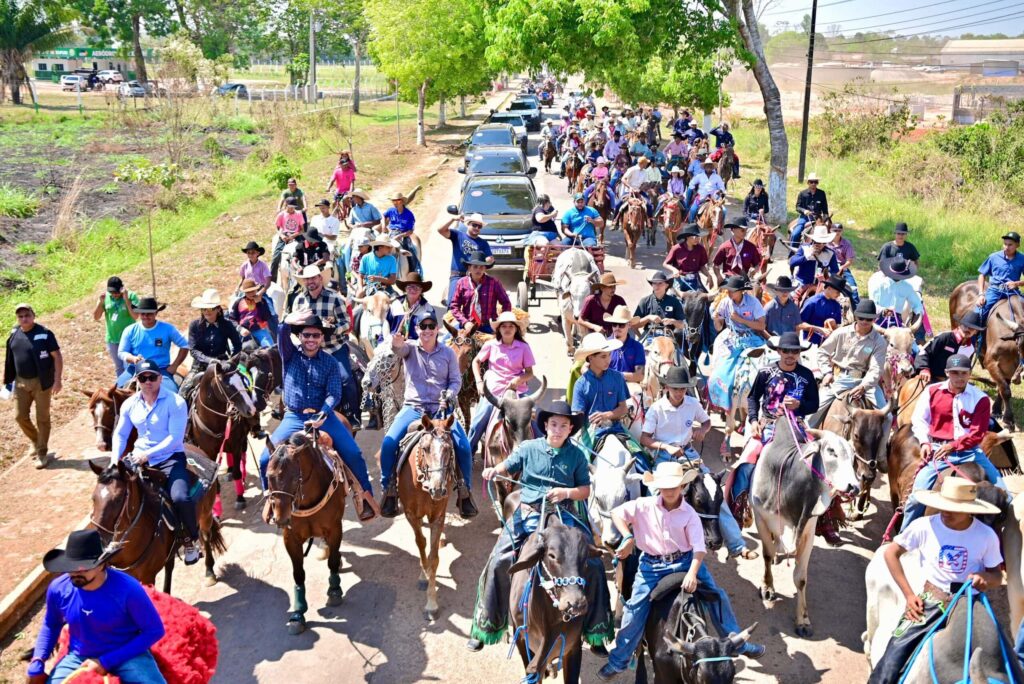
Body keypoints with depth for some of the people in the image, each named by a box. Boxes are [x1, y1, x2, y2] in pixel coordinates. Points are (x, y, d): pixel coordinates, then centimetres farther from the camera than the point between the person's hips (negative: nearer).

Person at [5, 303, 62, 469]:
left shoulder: (44, 334, -13)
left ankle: (42, 453, 14)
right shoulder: (14, 334, 3)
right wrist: (8, 380, 13)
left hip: (41, 382, -5)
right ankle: (35, 441, 34)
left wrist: (58, 380, -17)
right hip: (20, 382, 5)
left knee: (42, 418, 4)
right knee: (20, 416, 8)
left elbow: (57, 357, -12)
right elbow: (10, 360, 13)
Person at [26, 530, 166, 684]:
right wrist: (37, 663, -3)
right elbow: (50, 625, 12)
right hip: (79, 657, 4)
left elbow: (155, 630, -14)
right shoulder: (58, 588, -10)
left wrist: (106, 662, -17)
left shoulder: (128, 589, -24)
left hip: (127, 655, -4)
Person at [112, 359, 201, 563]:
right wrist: (115, 460, -3)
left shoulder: (176, 402, -12)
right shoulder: (130, 404, 5)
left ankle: (191, 539, 0)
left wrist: (148, 454, -26)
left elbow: (175, 438, -18)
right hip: (139, 458, 5)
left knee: (180, 498, -27)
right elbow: (120, 434, 13)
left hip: (170, 458, -5)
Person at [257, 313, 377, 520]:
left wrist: (322, 414, -25)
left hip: (323, 416, 0)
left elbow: (334, 393, -8)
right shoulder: (290, 355, 3)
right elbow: (282, 336, -18)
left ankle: (365, 492, 5)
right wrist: (287, 323, -39)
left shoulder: (330, 362, 1)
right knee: (266, 458, -13)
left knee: (353, 453, -15)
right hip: (294, 417, 1)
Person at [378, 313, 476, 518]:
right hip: (413, 407, 0)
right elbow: (400, 349, -22)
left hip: (441, 408, 1)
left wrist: (448, 397, -14)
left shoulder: (448, 352, 6)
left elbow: (456, 380, 7)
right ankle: (389, 490, -2)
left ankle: (465, 492, 4)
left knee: (463, 446, -17)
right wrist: (397, 344, -47)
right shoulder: (410, 348, 2)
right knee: (388, 442, -22)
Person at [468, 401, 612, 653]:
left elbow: (586, 491, 5)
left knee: (593, 566, -9)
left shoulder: (576, 455, 4)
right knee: (498, 562, -11)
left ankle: (597, 634, 8)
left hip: (564, 515, 1)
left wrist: (567, 492, -15)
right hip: (528, 514, 0)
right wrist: (494, 471, -24)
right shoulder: (529, 448, 3)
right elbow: (508, 467, -1)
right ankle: (483, 628, 8)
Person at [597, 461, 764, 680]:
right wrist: (628, 538, -19)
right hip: (652, 565, -1)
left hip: (685, 561, 1)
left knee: (718, 596, -2)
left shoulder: (689, 514, -8)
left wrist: (692, 573, -29)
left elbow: (699, 547, -14)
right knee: (635, 610, -5)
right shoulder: (645, 506, -8)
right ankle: (618, 660, 10)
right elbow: (616, 513, -6)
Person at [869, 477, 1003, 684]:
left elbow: (997, 575, 9)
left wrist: (986, 579, -17)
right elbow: (891, 553, 3)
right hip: (928, 601, -1)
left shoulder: (986, 536, -4)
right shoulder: (925, 526, -7)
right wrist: (909, 594, -2)